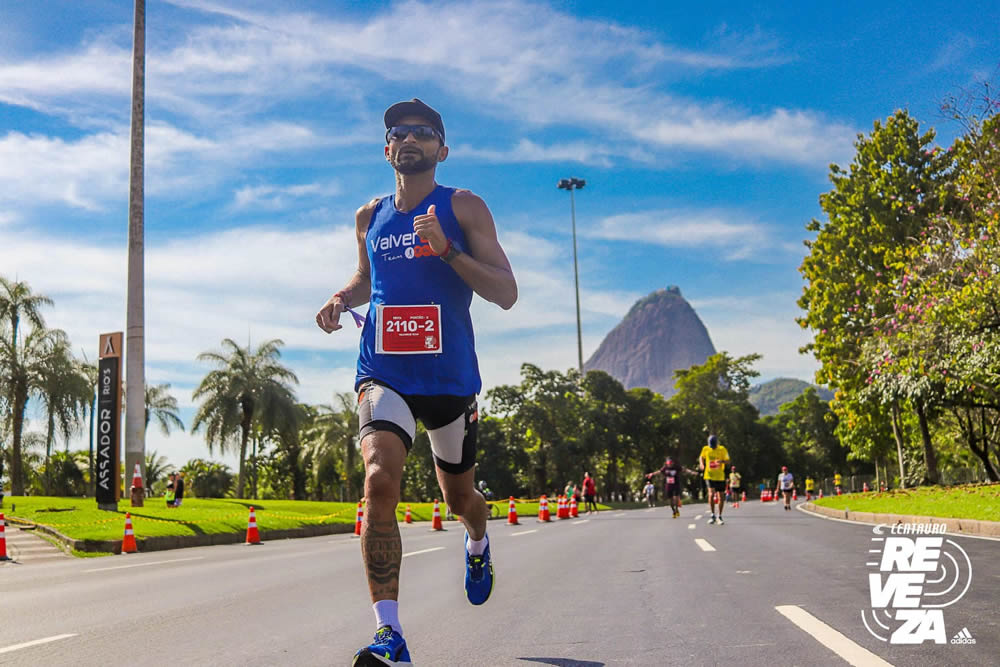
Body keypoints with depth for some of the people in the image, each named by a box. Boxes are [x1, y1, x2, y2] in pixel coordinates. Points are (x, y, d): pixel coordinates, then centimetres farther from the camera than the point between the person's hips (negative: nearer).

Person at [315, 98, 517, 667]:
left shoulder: (463, 207, -2)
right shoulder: (371, 217, 10)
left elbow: (506, 294, -9)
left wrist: (447, 249, -22)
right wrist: (342, 299, 6)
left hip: (450, 377, -1)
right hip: (384, 373, 2)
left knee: (460, 498, 16)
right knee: (380, 481, -23)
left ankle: (478, 544, 55)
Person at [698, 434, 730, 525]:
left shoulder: (722, 449, -6)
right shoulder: (705, 449, 0)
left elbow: (727, 461, -4)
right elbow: (701, 457, 18)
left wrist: (722, 461, -26)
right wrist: (701, 463, -3)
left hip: (720, 477, 0)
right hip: (709, 476, 0)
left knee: (720, 497, 6)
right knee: (711, 494, -16)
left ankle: (720, 516, 20)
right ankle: (713, 515, -3)